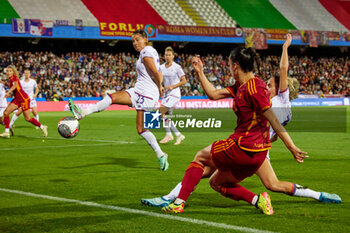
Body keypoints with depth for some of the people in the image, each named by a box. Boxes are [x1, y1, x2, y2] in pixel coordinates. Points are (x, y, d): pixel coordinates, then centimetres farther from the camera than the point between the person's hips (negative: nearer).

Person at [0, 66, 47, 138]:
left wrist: (8, 92, -45)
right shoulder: (10, 79, 11)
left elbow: (15, 85, -35)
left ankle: (42, 127, 15)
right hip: (17, 99, 8)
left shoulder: (14, 77, -14)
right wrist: (9, 93, 15)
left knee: (27, 118, -3)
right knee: (6, 112, -7)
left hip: (24, 99, -8)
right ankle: (7, 132, -5)